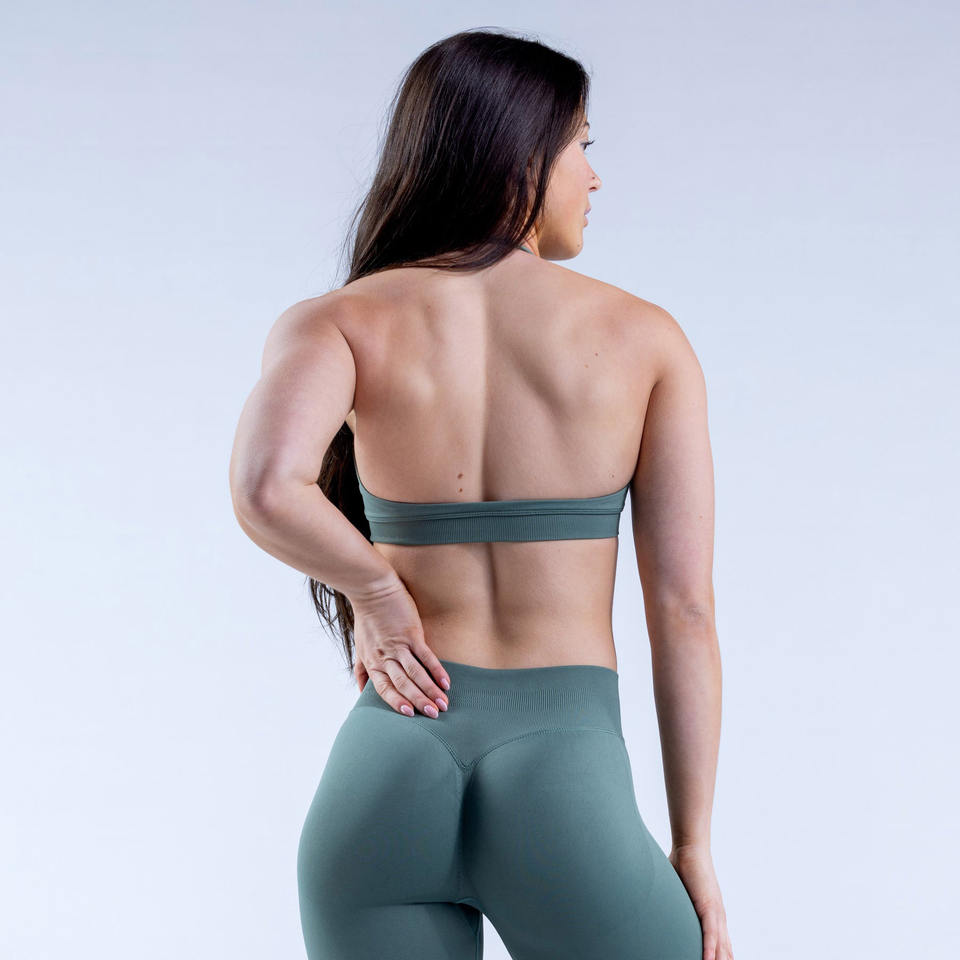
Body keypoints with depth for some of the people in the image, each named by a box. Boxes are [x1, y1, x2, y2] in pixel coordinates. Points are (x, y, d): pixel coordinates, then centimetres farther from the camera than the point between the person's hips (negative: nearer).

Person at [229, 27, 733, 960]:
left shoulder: (339, 321, 3)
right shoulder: (644, 337, 3)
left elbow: (266, 488, -19)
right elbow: (683, 611, 1)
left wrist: (379, 594, 0)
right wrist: (692, 849, 6)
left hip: (385, 770, 2)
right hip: (565, 776, -1)